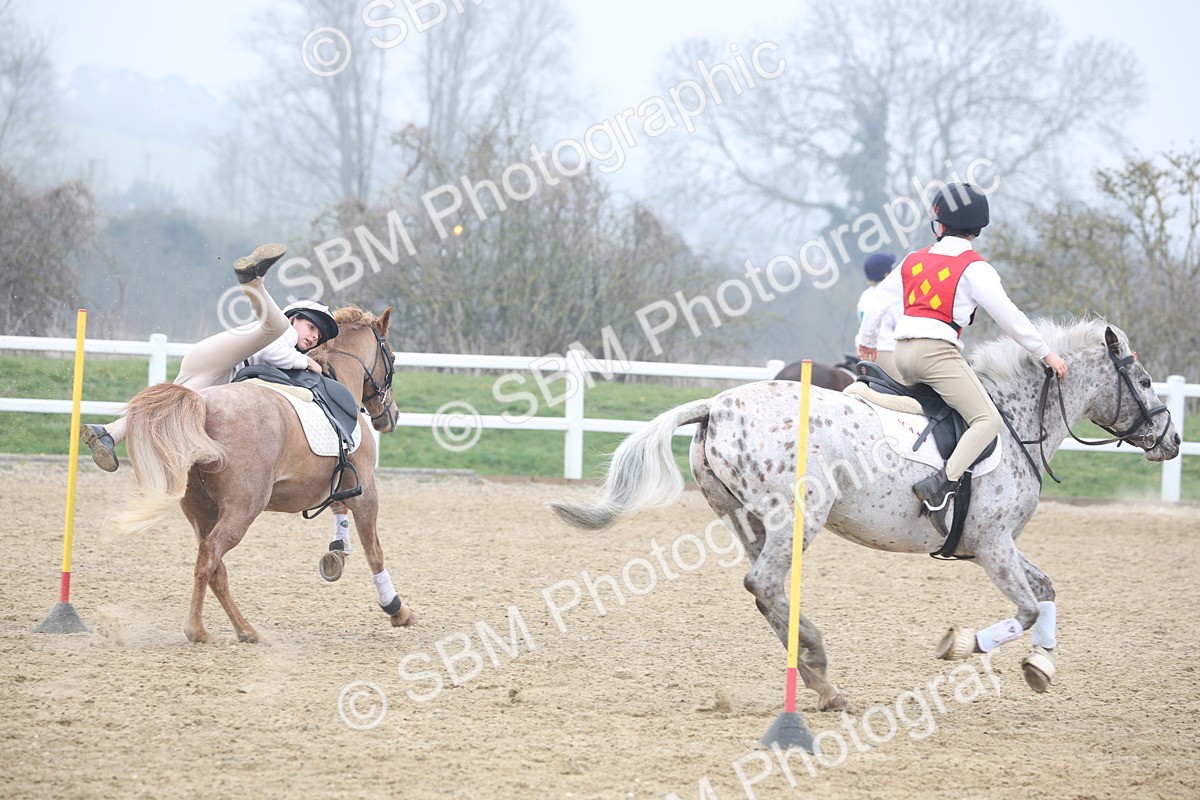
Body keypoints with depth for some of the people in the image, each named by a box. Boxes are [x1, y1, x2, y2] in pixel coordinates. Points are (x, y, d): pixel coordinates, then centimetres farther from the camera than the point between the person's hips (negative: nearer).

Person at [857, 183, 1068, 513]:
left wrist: (868, 341, 42)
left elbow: (878, 302, 23)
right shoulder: (974, 268, -2)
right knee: (987, 420, -13)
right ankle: (943, 482, -32)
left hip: (903, 351, 7)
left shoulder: (914, 260, 16)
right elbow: (1008, 316, -3)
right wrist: (1045, 354, 6)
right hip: (938, 351, -7)